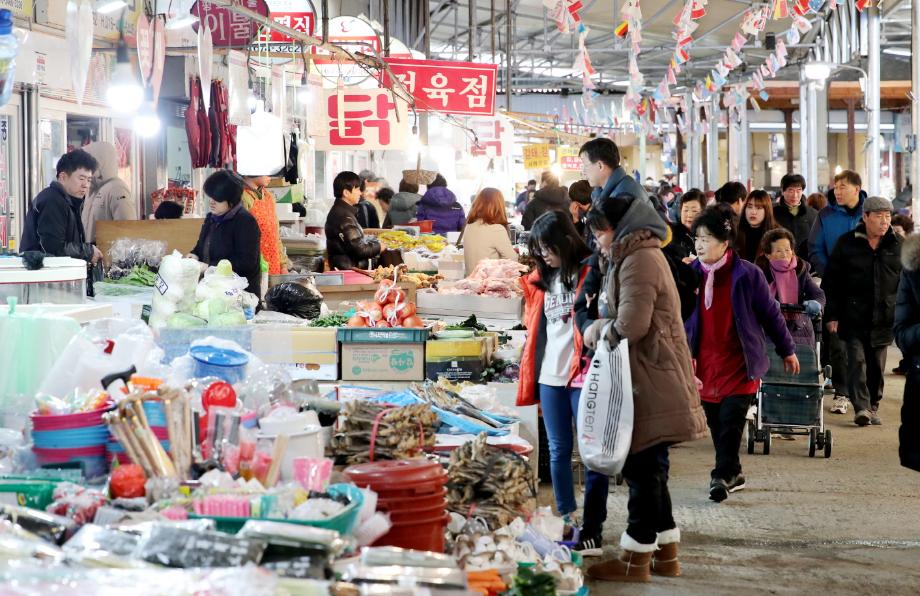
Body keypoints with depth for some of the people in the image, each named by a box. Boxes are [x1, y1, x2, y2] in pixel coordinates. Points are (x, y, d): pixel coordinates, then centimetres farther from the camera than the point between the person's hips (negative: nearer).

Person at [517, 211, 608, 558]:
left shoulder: (590, 274, -7)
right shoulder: (540, 279, 12)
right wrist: (529, 370, 14)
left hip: (584, 373, -6)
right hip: (550, 374, 6)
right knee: (558, 450, 11)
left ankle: (592, 524, 4)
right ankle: (565, 518, 20)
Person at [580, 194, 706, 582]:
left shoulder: (638, 260, -15)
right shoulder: (640, 255, 19)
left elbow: (630, 325, -22)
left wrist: (597, 330, -4)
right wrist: (602, 328, 3)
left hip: (652, 382, -10)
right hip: (652, 379, 10)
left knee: (642, 467, -4)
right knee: (647, 467, 13)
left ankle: (636, 558, 2)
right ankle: (666, 552, 19)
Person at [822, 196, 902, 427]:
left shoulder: (897, 246, 6)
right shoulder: (847, 243, -1)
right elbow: (831, 282, 1)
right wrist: (832, 315, -3)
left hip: (884, 319, 2)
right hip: (854, 318, -2)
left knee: (876, 365, 9)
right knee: (857, 360, -11)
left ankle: (872, 407, 21)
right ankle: (861, 407, -15)